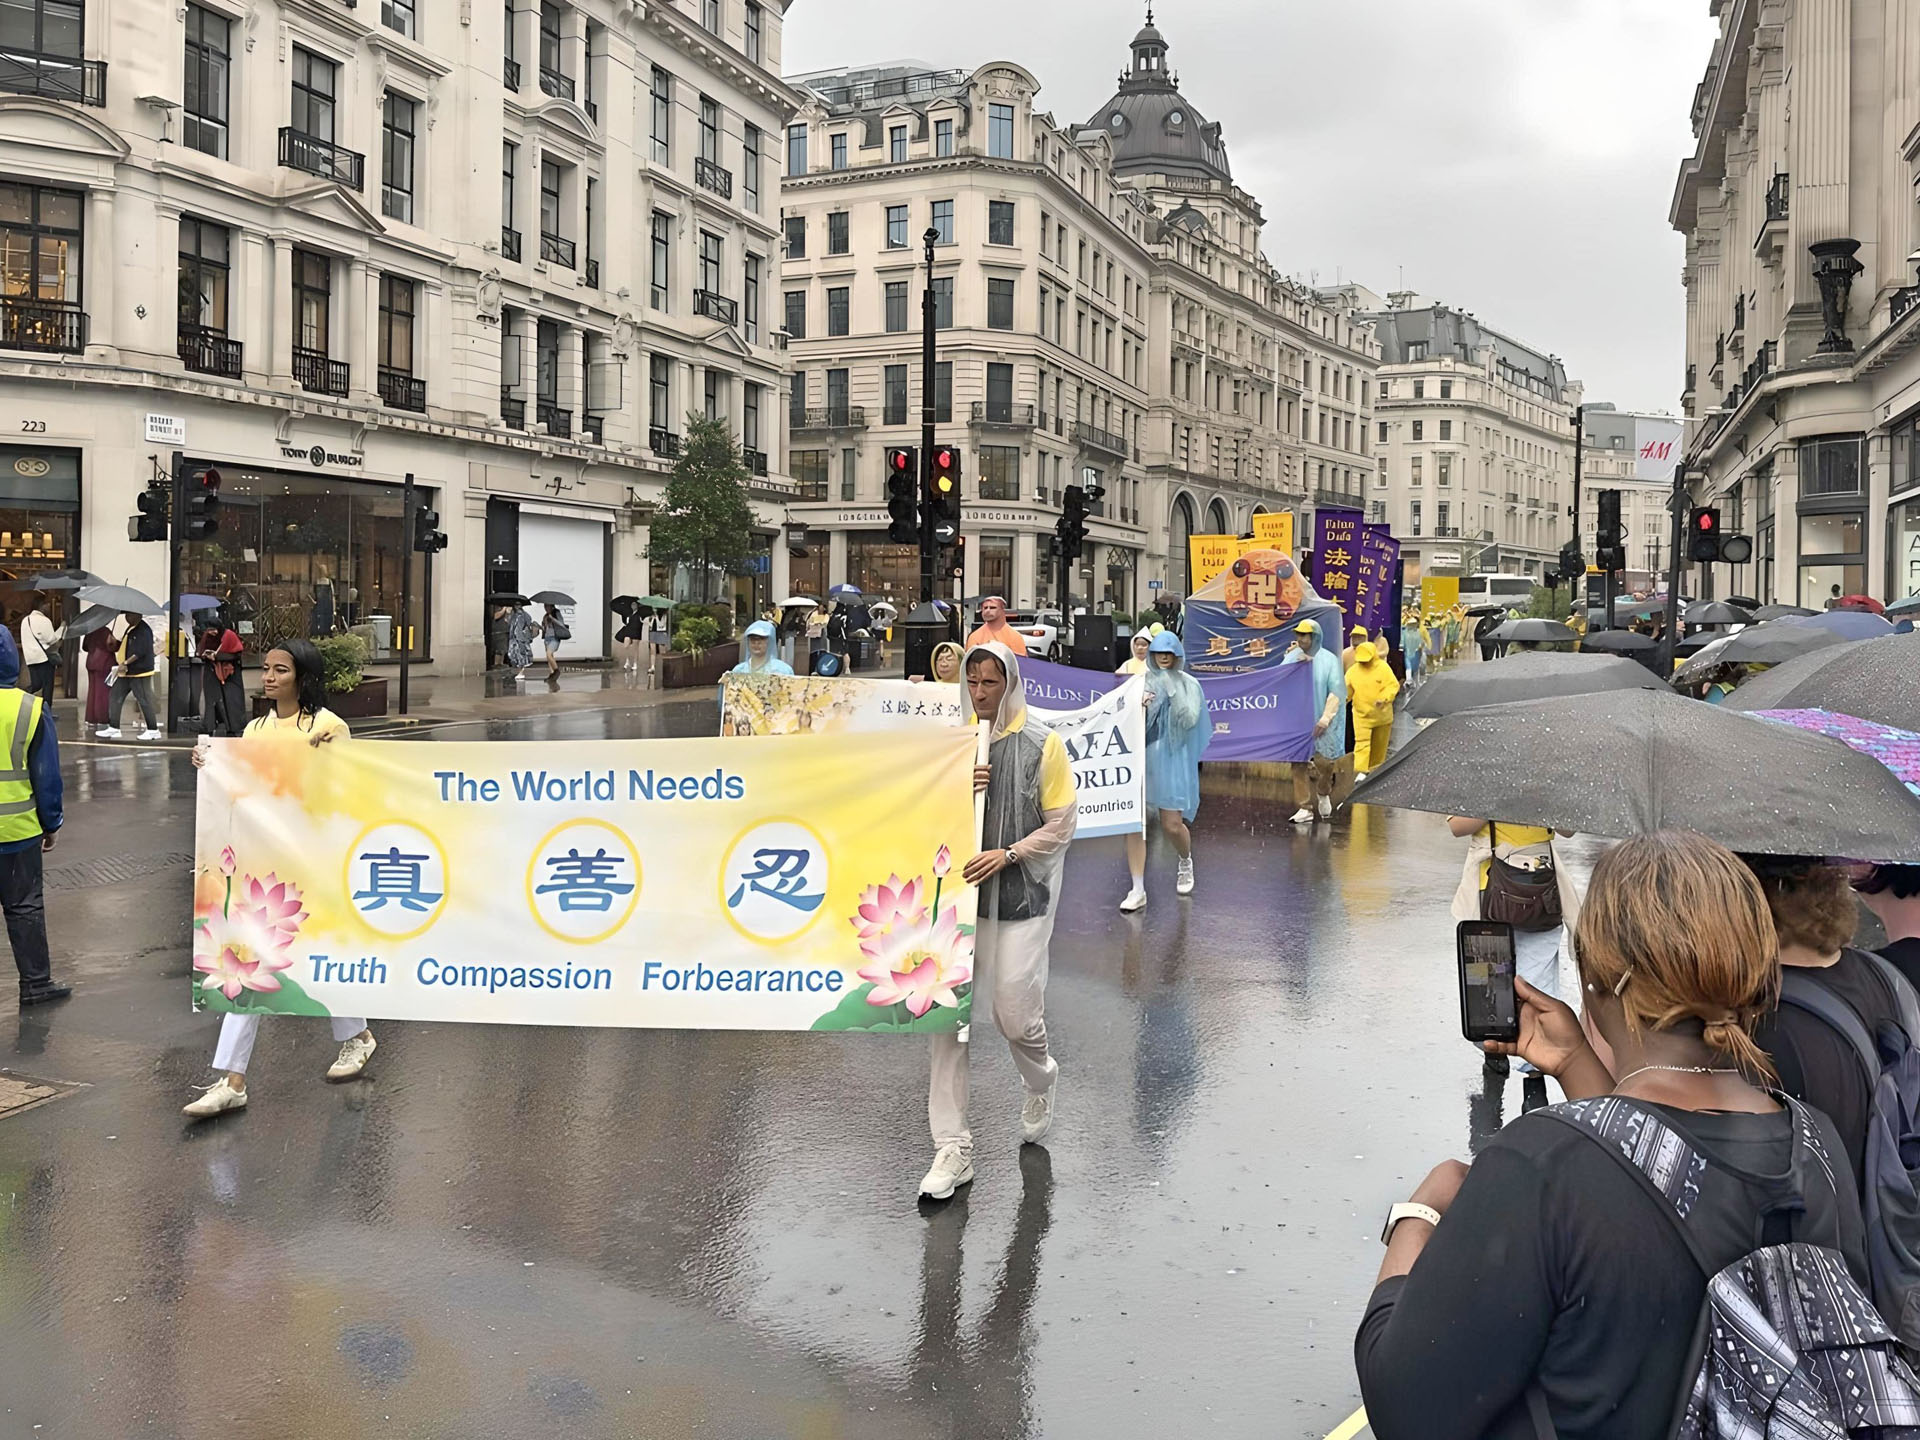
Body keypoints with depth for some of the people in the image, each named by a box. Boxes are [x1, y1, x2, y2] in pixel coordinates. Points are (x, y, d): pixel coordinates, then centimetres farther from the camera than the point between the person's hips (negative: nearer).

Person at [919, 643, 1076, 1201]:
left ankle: (1040, 1082, 35)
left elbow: (1060, 825, -2)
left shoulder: (1042, 744, -3)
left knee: (1016, 1016, -2)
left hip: (1021, 899, -3)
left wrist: (1006, 854, -14)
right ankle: (952, 1148, 8)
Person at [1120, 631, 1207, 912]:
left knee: (1172, 825, -2)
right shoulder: (1142, 681, 6)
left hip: (1172, 759, -1)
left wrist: (1172, 689, -11)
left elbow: (1189, 719, -9)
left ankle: (1185, 862, 33)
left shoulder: (1188, 684, 3)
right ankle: (1138, 890, -1)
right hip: (1139, 756, 1)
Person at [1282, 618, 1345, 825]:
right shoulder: (1293, 657, 5)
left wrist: (1325, 719, -14)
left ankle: (1323, 795, 32)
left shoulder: (1329, 660, -4)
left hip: (1321, 722, -2)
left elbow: (1336, 692, -7)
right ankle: (1307, 806, 4)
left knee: (1324, 762, 2)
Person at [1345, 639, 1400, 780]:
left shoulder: (1383, 667, -8)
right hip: (1361, 715, 0)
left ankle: (1376, 768, 30)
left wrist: (1384, 698, -28)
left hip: (1382, 714, 0)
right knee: (1362, 742, -10)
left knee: (1379, 744, 14)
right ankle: (1361, 771, -13)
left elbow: (1393, 685, -12)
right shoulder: (1353, 670, -2)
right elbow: (1346, 689, 0)